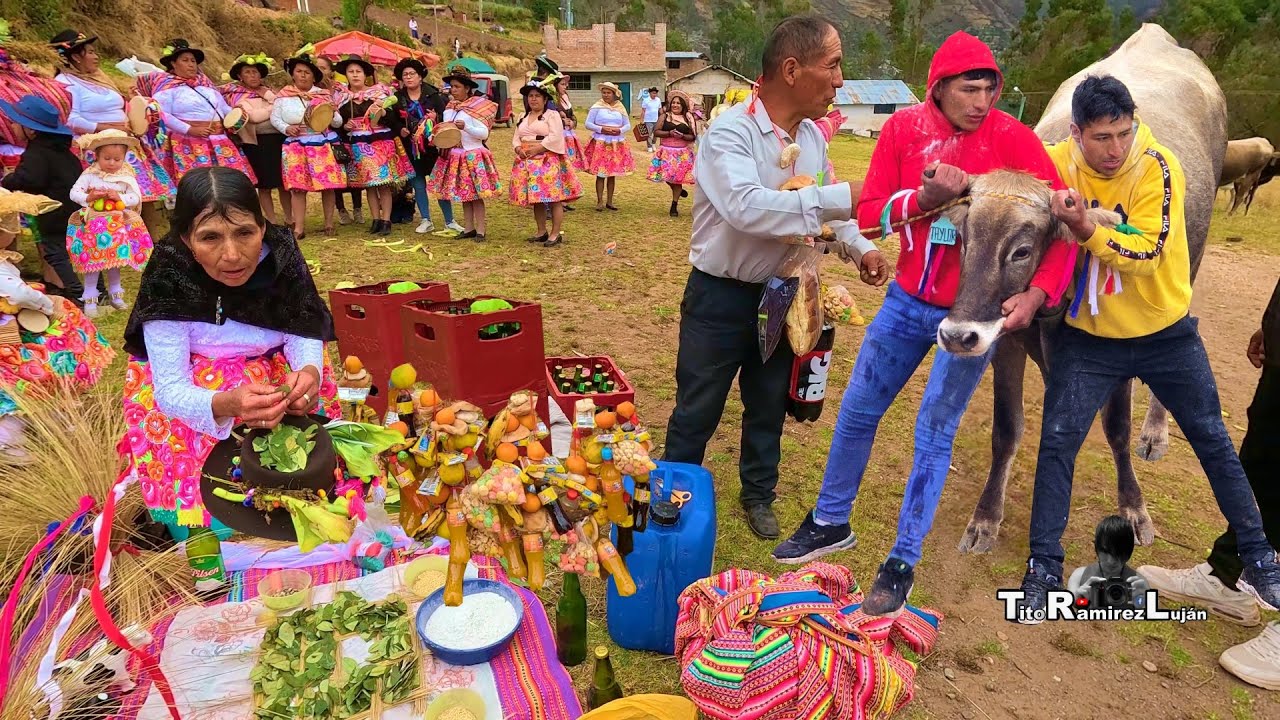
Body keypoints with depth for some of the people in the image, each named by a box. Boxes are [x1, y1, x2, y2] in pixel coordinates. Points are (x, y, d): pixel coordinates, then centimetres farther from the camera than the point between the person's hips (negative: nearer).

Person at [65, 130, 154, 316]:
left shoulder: (127, 176, 0)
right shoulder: (89, 175, -4)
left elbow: (136, 198, -6)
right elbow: (74, 193, -5)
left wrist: (120, 197, -21)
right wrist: (88, 198, -22)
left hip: (118, 224, 2)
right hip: (93, 223, -2)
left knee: (116, 257, 11)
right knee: (93, 258, -3)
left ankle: (115, 293, 26)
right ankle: (90, 298, 4)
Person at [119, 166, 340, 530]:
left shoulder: (280, 251, -23)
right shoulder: (167, 276, -30)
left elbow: (301, 332, -14)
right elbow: (172, 391, -30)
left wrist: (308, 371, -38)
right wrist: (227, 404, -52)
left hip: (269, 368, 3)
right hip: (184, 382, -3)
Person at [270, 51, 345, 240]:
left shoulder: (323, 95, 6)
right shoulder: (283, 95, 6)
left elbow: (338, 123, 7)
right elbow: (274, 118, 9)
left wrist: (332, 114, -15)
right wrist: (286, 128, -9)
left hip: (323, 144, 0)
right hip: (296, 145, 0)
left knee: (327, 184, -1)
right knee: (297, 186, -5)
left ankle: (329, 223, 12)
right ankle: (299, 227, -4)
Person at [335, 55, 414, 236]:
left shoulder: (378, 92, 1)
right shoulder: (342, 98, 8)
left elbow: (393, 118, -2)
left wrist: (383, 112, -22)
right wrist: (345, 126, -5)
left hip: (381, 142, -3)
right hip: (358, 146, 3)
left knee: (384, 184, -4)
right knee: (368, 184, 6)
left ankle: (386, 221, 1)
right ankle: (376, 220, 14)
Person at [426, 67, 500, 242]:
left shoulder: (476, 107, -8)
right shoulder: (449, 109, 11)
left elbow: (484, 133, -12)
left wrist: (466, 127, -25)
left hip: (473, 156, -6)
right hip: (455, 156, 7)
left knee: (475, 195, -4)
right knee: (463, 195, 10)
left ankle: (480, 231, 1)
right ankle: (469, 229, 18)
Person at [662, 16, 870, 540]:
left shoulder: (813, 137, 2)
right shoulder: (730, 133, -22)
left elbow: (821, 207, 15)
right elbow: (748, 207, -39)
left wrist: (859, 246, -2)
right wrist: (843, 198, -40)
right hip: (720, 298, -6)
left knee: (769, 406, 20)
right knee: (697, 411, 7)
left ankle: (758, 496, 40)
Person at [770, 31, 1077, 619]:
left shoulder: (1014, 140, -13)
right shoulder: (904, 128, -5)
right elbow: (867, 213, -6)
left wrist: (1038, 293, -29)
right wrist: (925, 197, -24)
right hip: (907, 300, 4)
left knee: (933, 433, 1)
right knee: (856, 413, 11)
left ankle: (902, 562, 17)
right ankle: (831, 523, 33)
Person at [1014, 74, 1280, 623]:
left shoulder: (1157, 167, -18)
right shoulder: (1056, 163, -11)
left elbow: (1147, 252, -27)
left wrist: (1087, 230, -43)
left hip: (1165, 333, -1)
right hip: (1090, 336, 1)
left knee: (1214, 441, 11)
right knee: (1057, 443, -5)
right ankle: (1043, 568, 9)